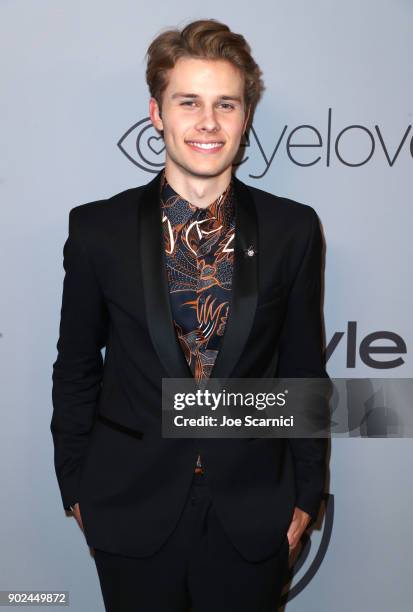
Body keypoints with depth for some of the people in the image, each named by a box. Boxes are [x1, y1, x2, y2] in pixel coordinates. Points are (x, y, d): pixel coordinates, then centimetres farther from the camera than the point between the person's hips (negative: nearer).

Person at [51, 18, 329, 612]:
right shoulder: (98, 228, -6)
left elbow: (304, 370, 1)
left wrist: (306, 494, 4)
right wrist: (76, 487, 5)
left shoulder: (293, 229, -5)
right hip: (132, 512, 0)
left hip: (253, 515, 1)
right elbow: (75, 368, 2)